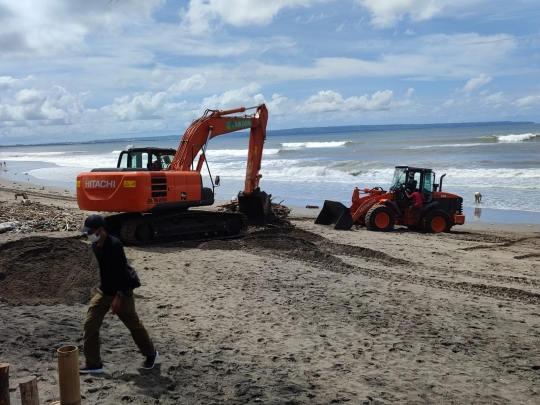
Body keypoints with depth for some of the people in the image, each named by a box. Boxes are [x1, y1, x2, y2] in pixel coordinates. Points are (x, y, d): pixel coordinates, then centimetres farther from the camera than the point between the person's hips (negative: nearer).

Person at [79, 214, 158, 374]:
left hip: (121, 294, -7)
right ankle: (93, 364, 14)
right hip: (103, 293, 7)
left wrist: (118, 296, -25)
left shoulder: (115, 244, -24)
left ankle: (151, 354, 29)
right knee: (90, 325, 3)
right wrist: (104, 289, 19)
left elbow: (122, 271, -24)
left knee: (134, 325, 8)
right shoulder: (95, 246, 0)